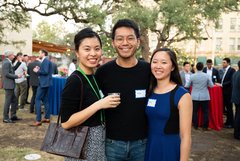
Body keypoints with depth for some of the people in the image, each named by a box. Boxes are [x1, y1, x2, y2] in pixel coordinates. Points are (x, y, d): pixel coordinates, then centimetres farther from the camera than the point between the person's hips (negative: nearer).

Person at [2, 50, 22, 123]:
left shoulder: (8, 62, 14)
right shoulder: (6, 63, -16)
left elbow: (11, 71, 14)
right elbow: (7, 74, -22)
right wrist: (17, 76, -16)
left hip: (10, 85, 10)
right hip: (8, 85, -10)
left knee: (14, 101, 15)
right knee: (8, 101, -3)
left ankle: (13, 116, 23)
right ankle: (6, 118, 5)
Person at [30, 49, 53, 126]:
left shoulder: (45, 60, -13)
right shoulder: (46, 61, 16)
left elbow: (45, 72, -22)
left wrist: (37, 71, -10)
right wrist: (39, 70, 6)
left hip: (44, 83, -10)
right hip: (45, 83, 10)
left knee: (38, 100, -9)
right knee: (45, 100, 13)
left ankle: (38, 120, -9)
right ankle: (47, 118, 18)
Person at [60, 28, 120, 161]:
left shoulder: (94, 77, 3)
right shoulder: (74, 80, -20)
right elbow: (66, 123, -22)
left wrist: (108, 103, 2)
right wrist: (99, 105, -26)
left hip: (98, 140, 8)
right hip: (82, 143, -8)